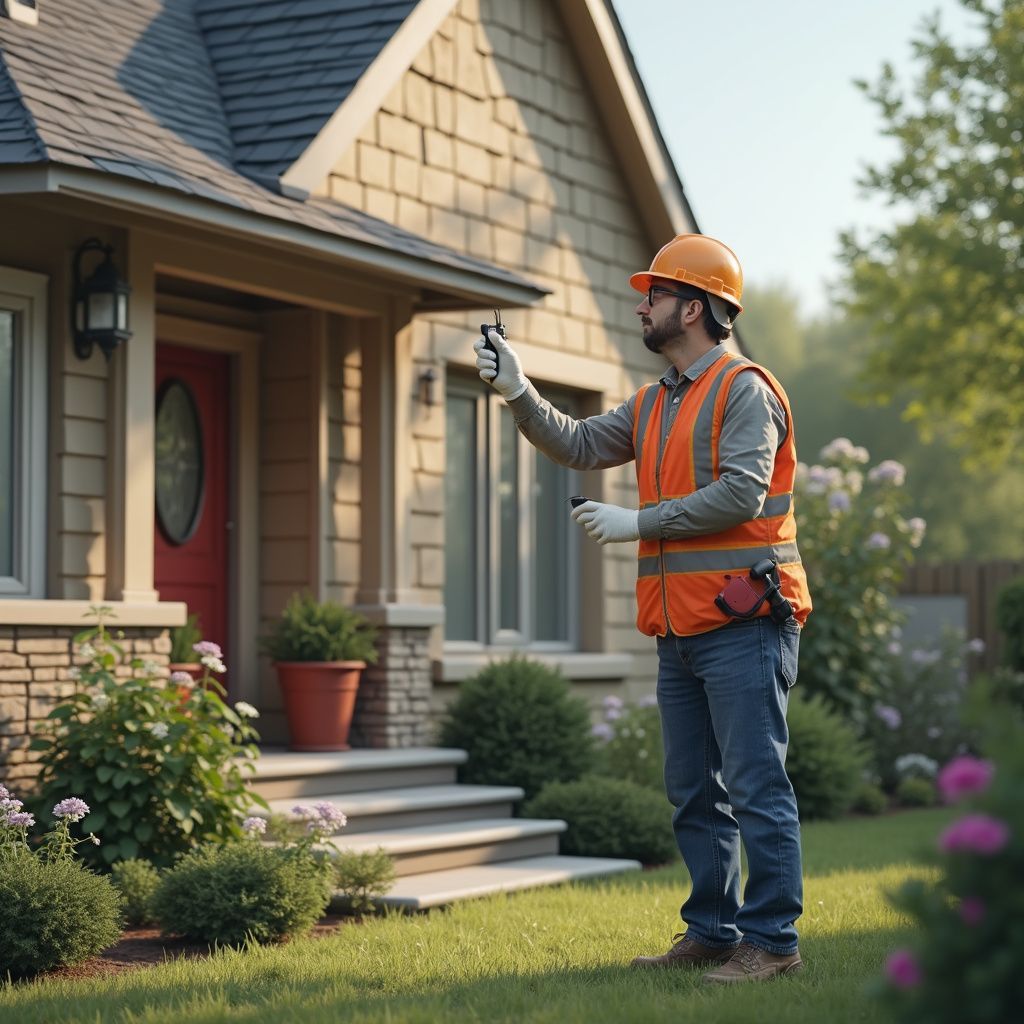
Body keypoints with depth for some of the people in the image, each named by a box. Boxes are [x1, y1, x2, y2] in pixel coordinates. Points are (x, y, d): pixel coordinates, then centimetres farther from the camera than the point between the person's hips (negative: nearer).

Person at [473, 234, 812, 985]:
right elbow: (581, 445, 14)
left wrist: (639, 522, -14)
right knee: (695, 792, 12)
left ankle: (773, 940, -4)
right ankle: (712, 931, 19)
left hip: (743, 623, -9)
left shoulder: (745, 389, -8)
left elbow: (740, 493, -18)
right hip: (680, 631, 9)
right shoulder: (654, 404, 19)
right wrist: (519, 392, 2)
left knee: (756, 786, -7)